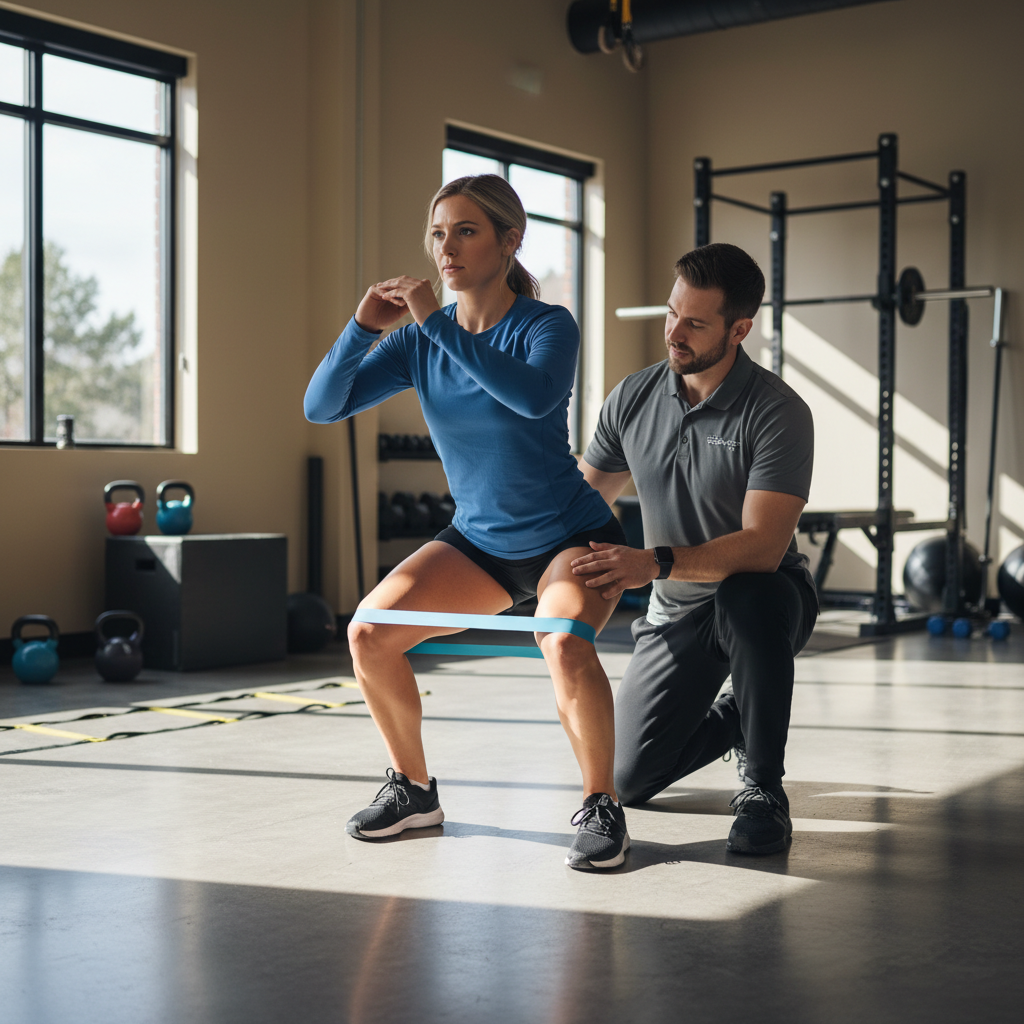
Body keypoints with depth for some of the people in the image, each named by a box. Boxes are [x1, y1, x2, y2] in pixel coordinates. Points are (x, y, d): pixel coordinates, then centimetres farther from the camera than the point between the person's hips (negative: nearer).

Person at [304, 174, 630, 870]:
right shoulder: (419, 343, -2)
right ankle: (414, 790, 8)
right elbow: (322, 407, -8)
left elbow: (537, 395, -38)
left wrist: (440, 322, -36)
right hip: (478, 541, 5)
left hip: (573, 536, -5)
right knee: (370, 632, -13)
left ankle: (602, 808, -13)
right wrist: (363, 328, -23)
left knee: (565, 646, -34)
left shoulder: (548, 325, -15)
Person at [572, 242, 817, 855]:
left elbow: (762, 547, -31)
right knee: (629, 780, 0)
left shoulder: (778, 413, -21)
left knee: (747, 596, -42)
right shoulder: (633, 399, -5)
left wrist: (657, 562, -43)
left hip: (765, 601, -4)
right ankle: (734, 717, 31)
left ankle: (764, 786, -20)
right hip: (676, 615, 5)